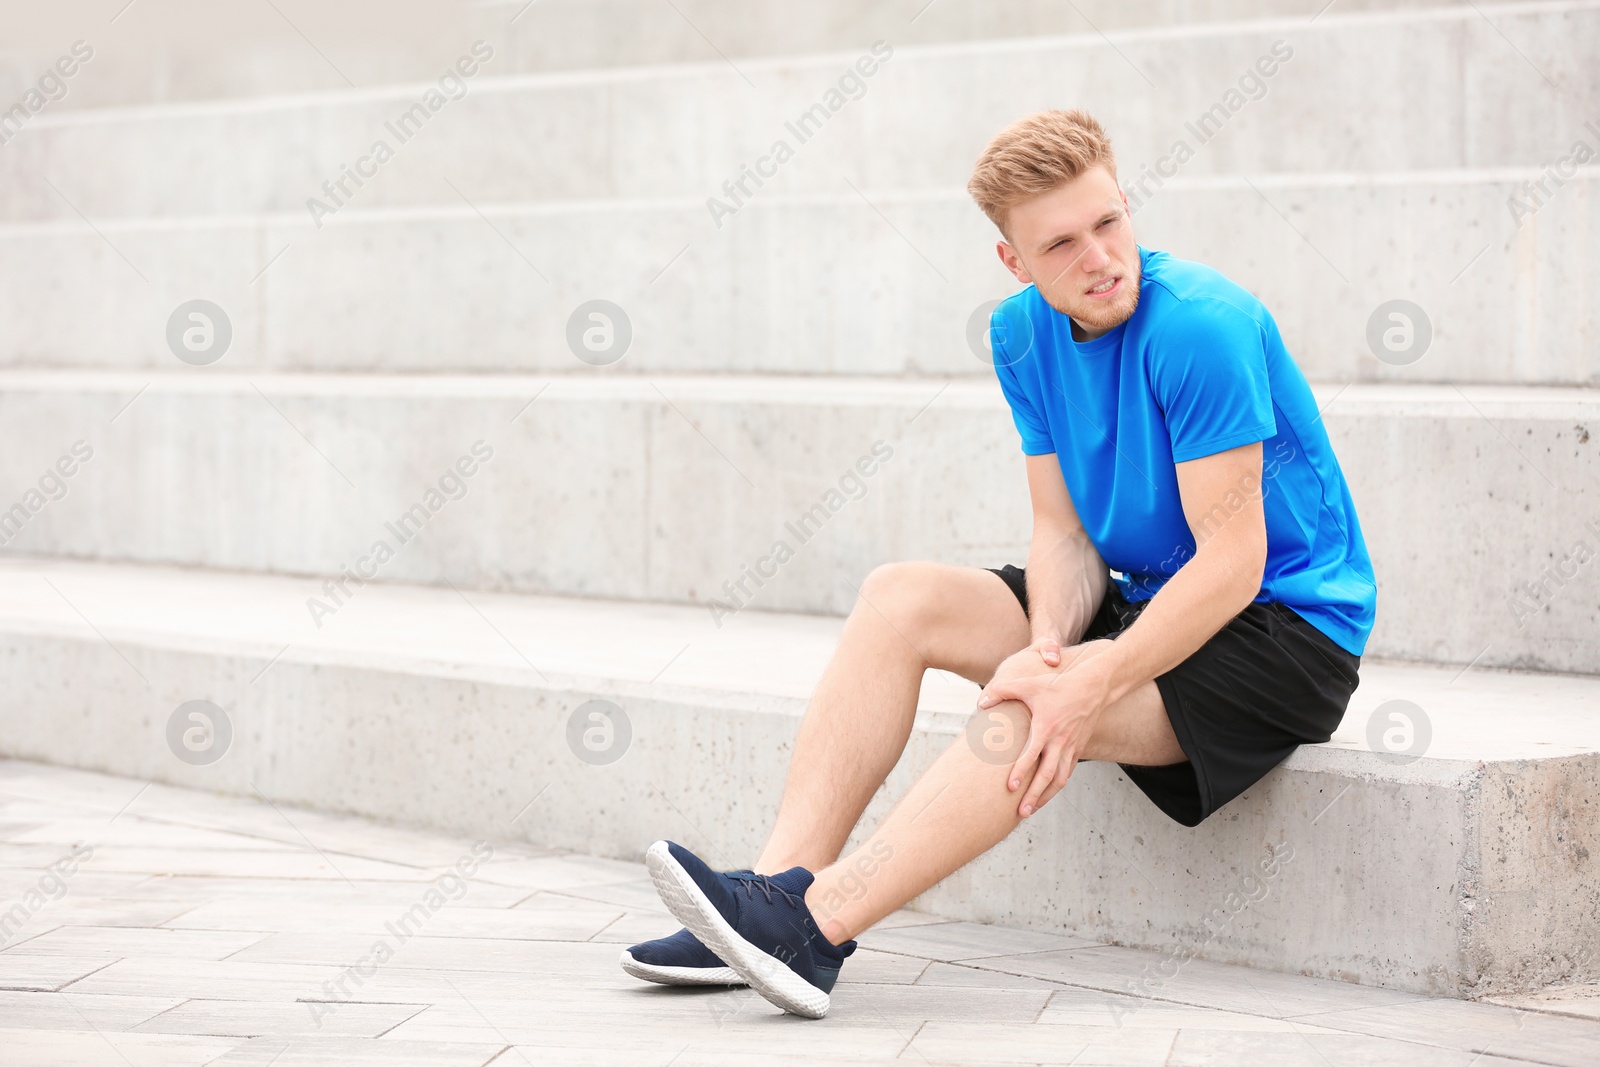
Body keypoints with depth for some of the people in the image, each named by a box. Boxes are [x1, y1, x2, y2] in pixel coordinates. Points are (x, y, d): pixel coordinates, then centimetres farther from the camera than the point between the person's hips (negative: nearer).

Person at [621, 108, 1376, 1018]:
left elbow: (1233, 562, -25)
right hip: (1151, 598, 8)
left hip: (1292, 630, -8)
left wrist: (1089, 685, -31)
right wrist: (1046, 642, -22)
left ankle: (816, 922, -34)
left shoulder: (1200, 326, -24)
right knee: (900, 599, -6)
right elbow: (1065, 532, 0)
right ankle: (785, 884, -17)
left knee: (1038, 709, -32)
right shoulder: (1026, 332, 0)